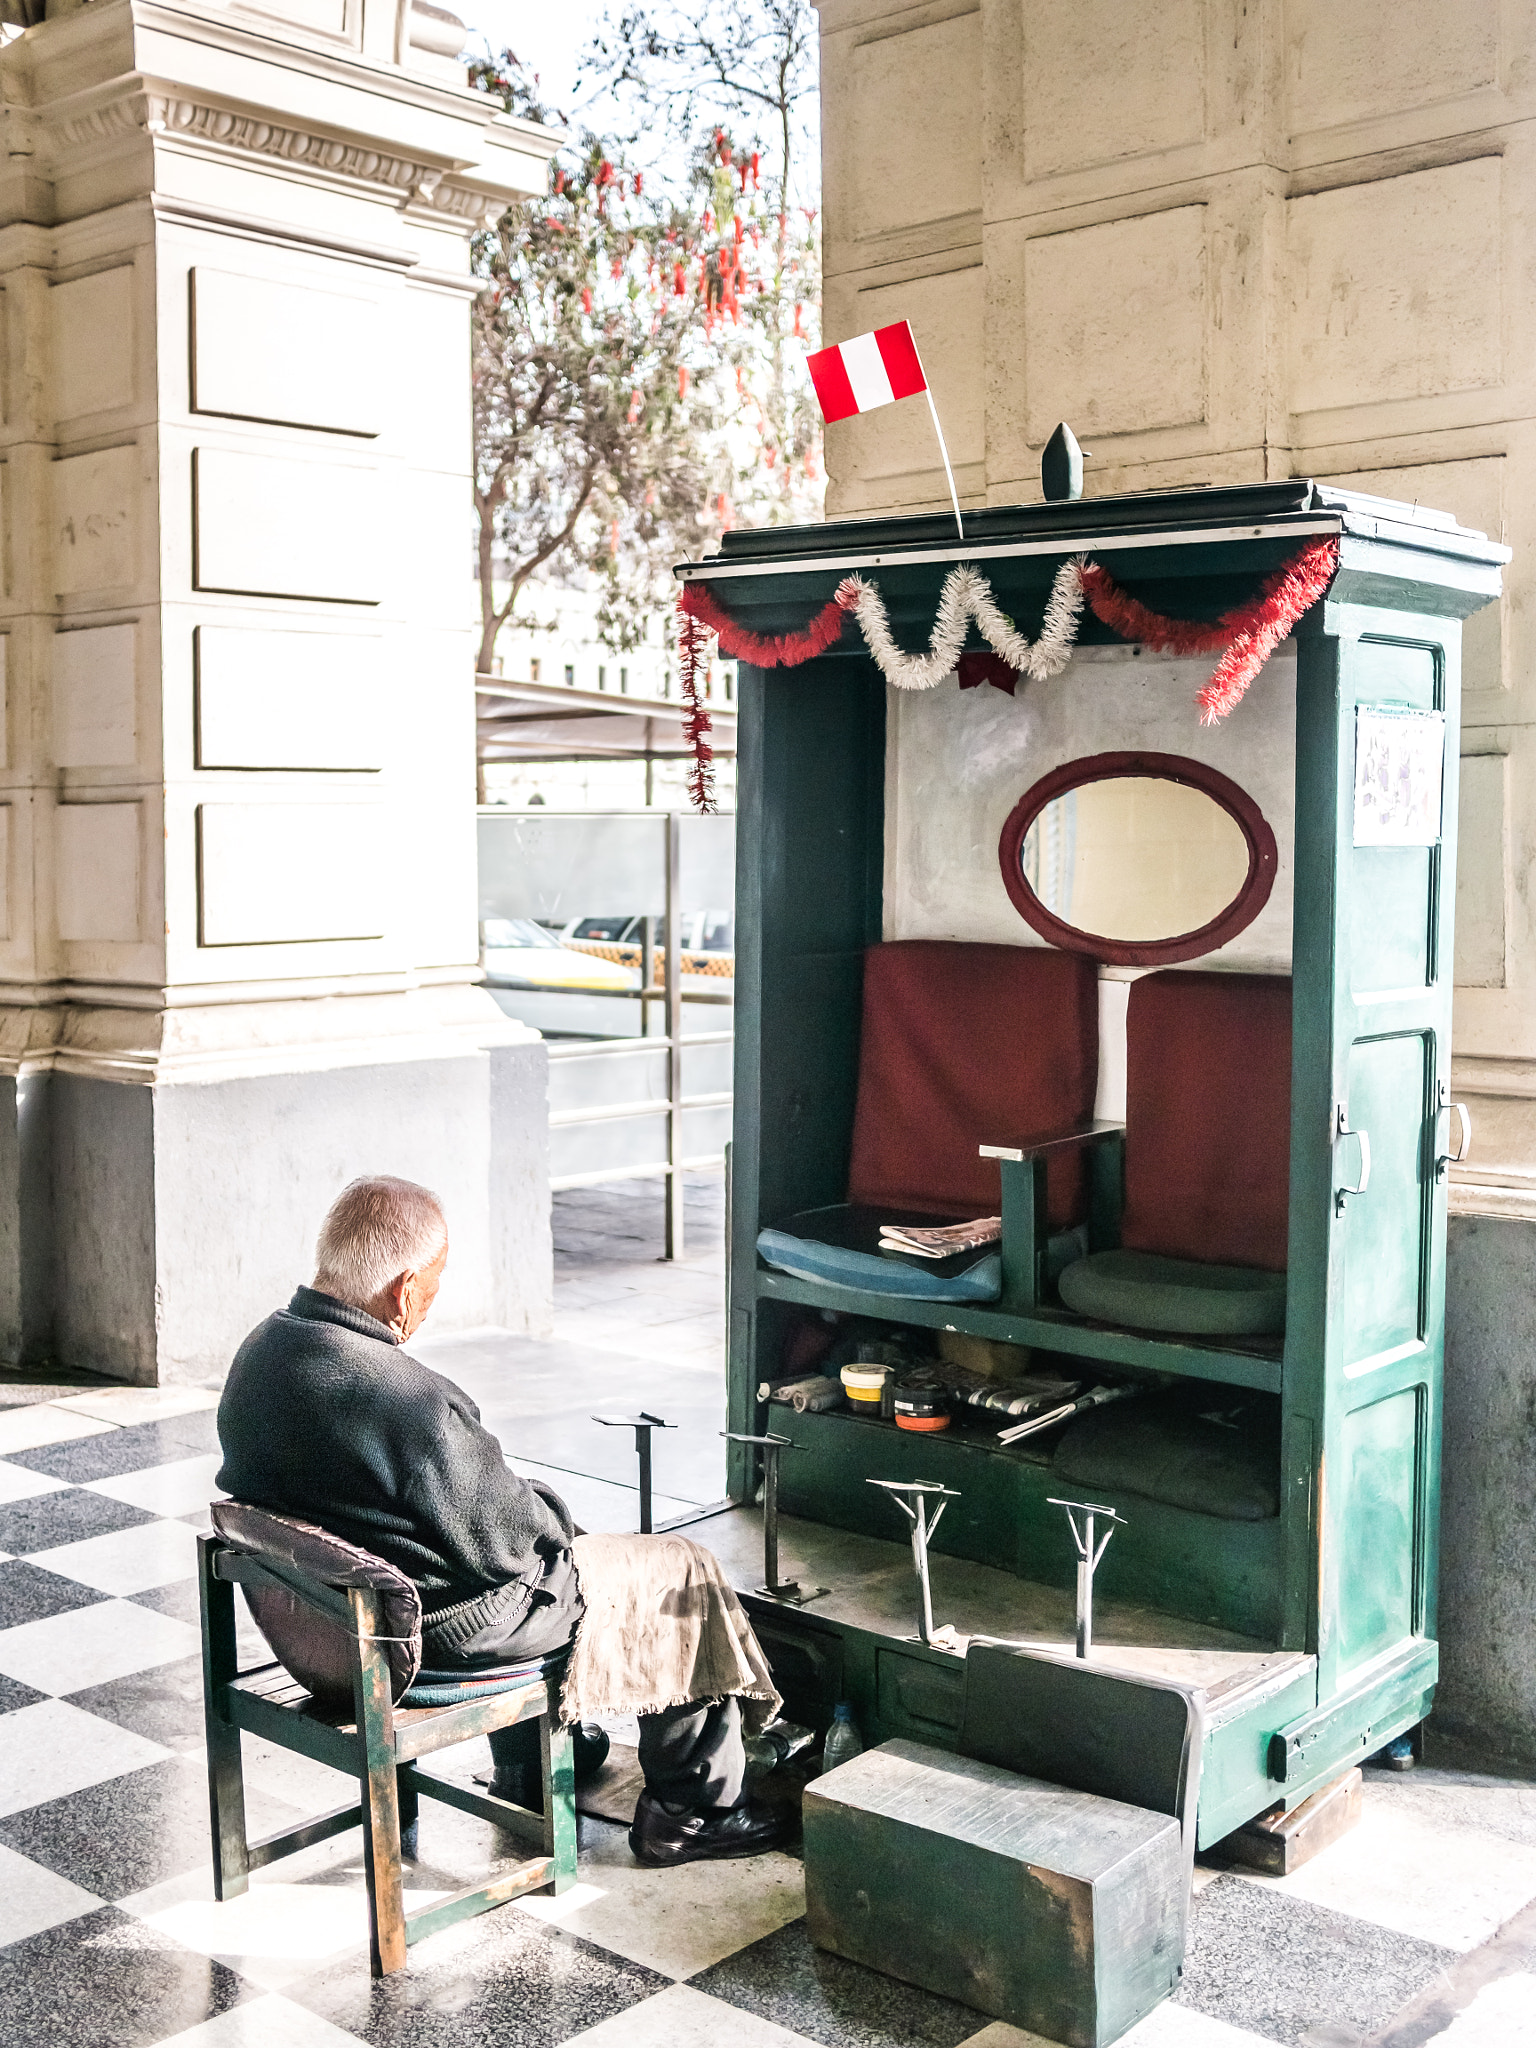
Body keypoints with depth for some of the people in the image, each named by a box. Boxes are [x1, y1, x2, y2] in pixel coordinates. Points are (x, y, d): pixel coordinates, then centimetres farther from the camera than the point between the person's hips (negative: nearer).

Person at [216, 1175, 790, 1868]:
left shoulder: (261, 1349, -7)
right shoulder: (410, 1401, -34)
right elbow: (507, 1543, -24)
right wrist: (549, 1509, 0)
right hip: (443, 1628, -8)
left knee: (532, 1511, 35)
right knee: (688, 1572, 8)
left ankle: (526, 1774, 46)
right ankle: (692, 1813, 24)